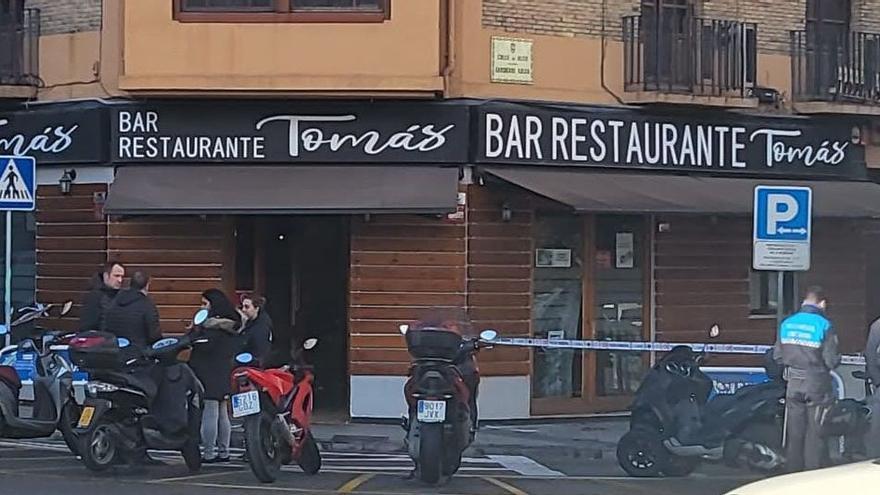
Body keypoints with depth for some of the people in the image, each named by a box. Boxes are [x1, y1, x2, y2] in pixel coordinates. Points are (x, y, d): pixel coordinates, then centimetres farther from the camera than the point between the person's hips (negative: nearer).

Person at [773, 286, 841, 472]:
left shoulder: (787, 324, 1)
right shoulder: (824, 326, -14)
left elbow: (777, 356, 6)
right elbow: (832, 360, -15)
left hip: (794, 385, 4)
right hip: (817, 386, -4)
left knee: (794, 431, 12)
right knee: (815, 433, 4)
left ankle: (793, 471, 17)